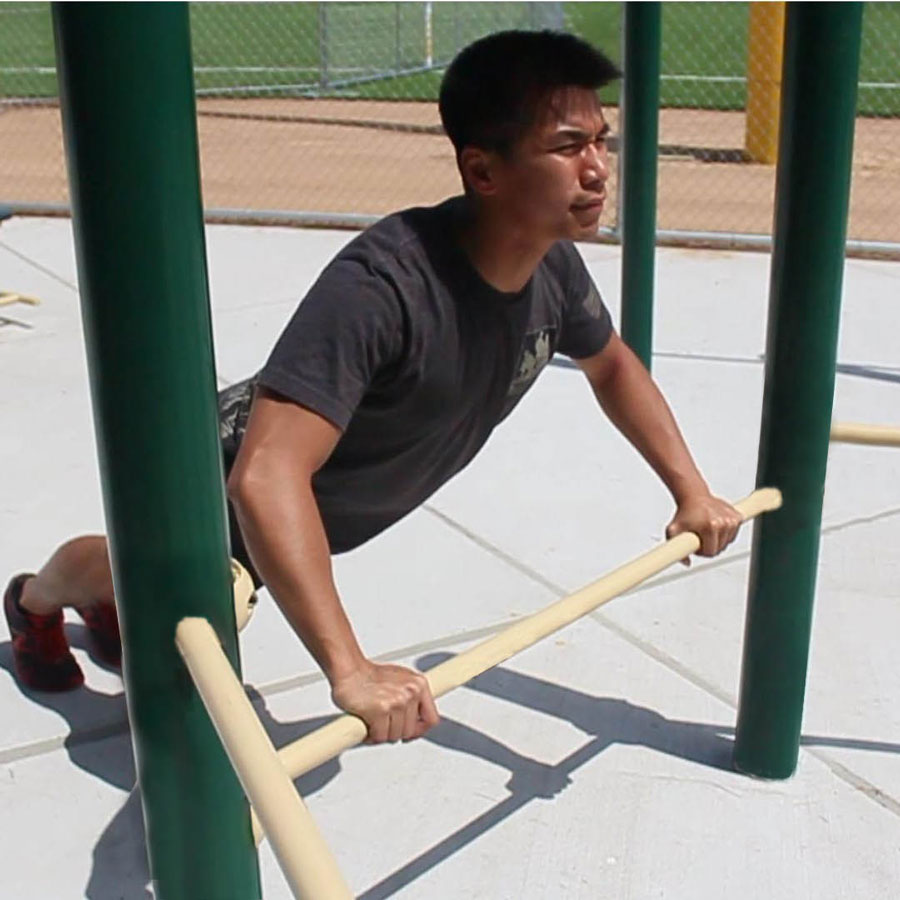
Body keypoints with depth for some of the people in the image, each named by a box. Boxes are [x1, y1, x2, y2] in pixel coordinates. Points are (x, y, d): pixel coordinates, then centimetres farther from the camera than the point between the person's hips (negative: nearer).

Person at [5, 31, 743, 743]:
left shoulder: (556, 266, -20)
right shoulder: (382, 284, -45)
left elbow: (613, 366, 3)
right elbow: (265, 478, -51)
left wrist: (692, 491, -2)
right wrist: (351, 671, -55)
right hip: (235, 488, -6)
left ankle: (108, 601, 68)